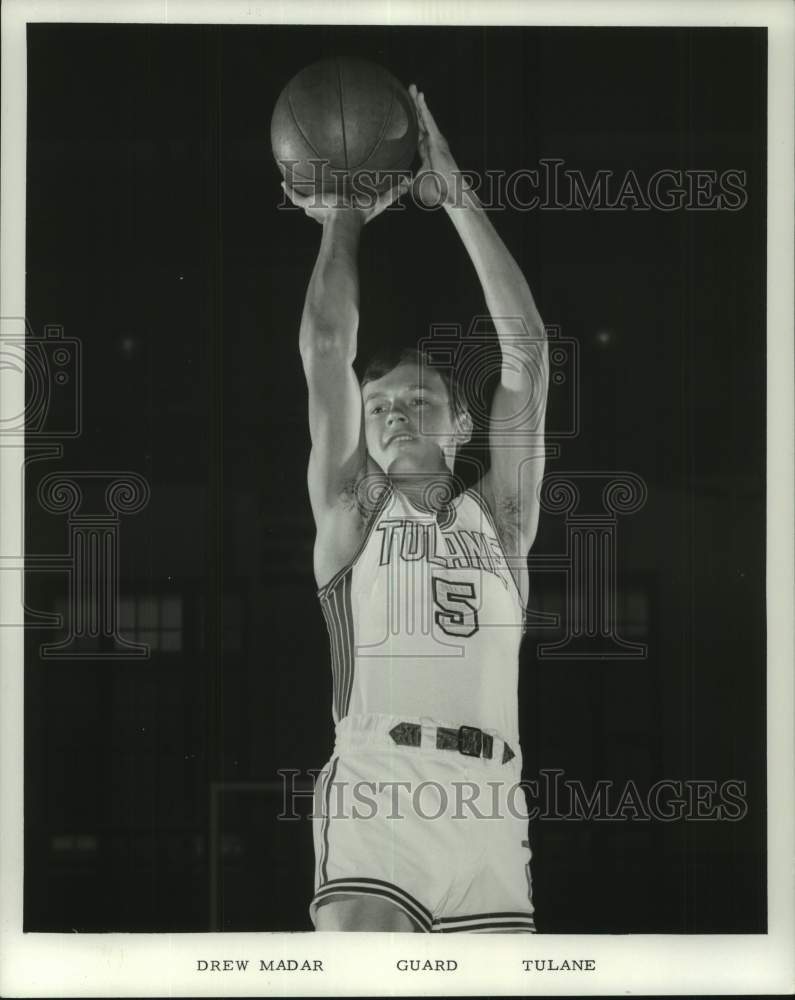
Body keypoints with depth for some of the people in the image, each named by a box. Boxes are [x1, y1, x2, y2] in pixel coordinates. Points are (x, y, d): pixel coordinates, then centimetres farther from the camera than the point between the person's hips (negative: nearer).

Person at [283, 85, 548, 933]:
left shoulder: (500, 516, 20)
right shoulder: (351, 514, 17)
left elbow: (525, 350, 15)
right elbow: (327, 352, 10)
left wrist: (458, 199, 16)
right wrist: (343, 220, 21)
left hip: (491, 811, 2)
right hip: (374, 797, -2)